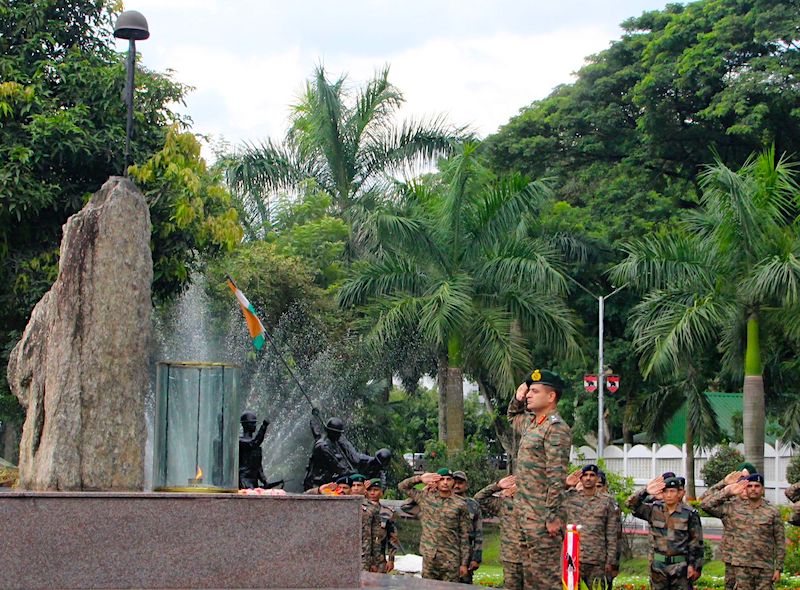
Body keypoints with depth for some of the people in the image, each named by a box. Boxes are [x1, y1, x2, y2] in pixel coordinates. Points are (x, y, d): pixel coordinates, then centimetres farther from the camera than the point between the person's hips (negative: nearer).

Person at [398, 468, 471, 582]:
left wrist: (464, 563, -1)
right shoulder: (425, 497, 8)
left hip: (451, 560, -2)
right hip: (429, 557, 2)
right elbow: (402, 486, 15)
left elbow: (464, 536, 2)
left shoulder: (460, 505, 1)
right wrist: (420, 478, 0)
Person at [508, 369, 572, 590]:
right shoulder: (531, 422, 13)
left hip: (541, 515, -10)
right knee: (531, 571, 15)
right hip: (526, 513, 10)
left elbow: (557, 477, -20)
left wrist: (552, 516, -23)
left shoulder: (556, 428, -15)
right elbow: (513, 417, 39)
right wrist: (517, 399, 17)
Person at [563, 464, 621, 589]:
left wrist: (610, 561, 1)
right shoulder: (569, 497, 9)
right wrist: (565, 485, 1)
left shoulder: (608, 502, 7)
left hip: (597, 563, 0)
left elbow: (612, 536, 6)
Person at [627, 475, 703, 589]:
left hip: (680, 567, -3)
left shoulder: (690, 514, -4)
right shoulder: (654, 510, 2)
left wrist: (695, 565, -6)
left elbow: (696, 543, -2)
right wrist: (645, 492, -23)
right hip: (658, 565, 3)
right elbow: (632, 504, -7)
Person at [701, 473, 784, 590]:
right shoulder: (733, 508, 5)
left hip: (765, 568, 0)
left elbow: (780, 542, 5)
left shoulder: (772, 512, 4)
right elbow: (706, 505, -1)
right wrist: (727, 491, -3)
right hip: (741, 567, 0)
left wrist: (778, 568, 0)